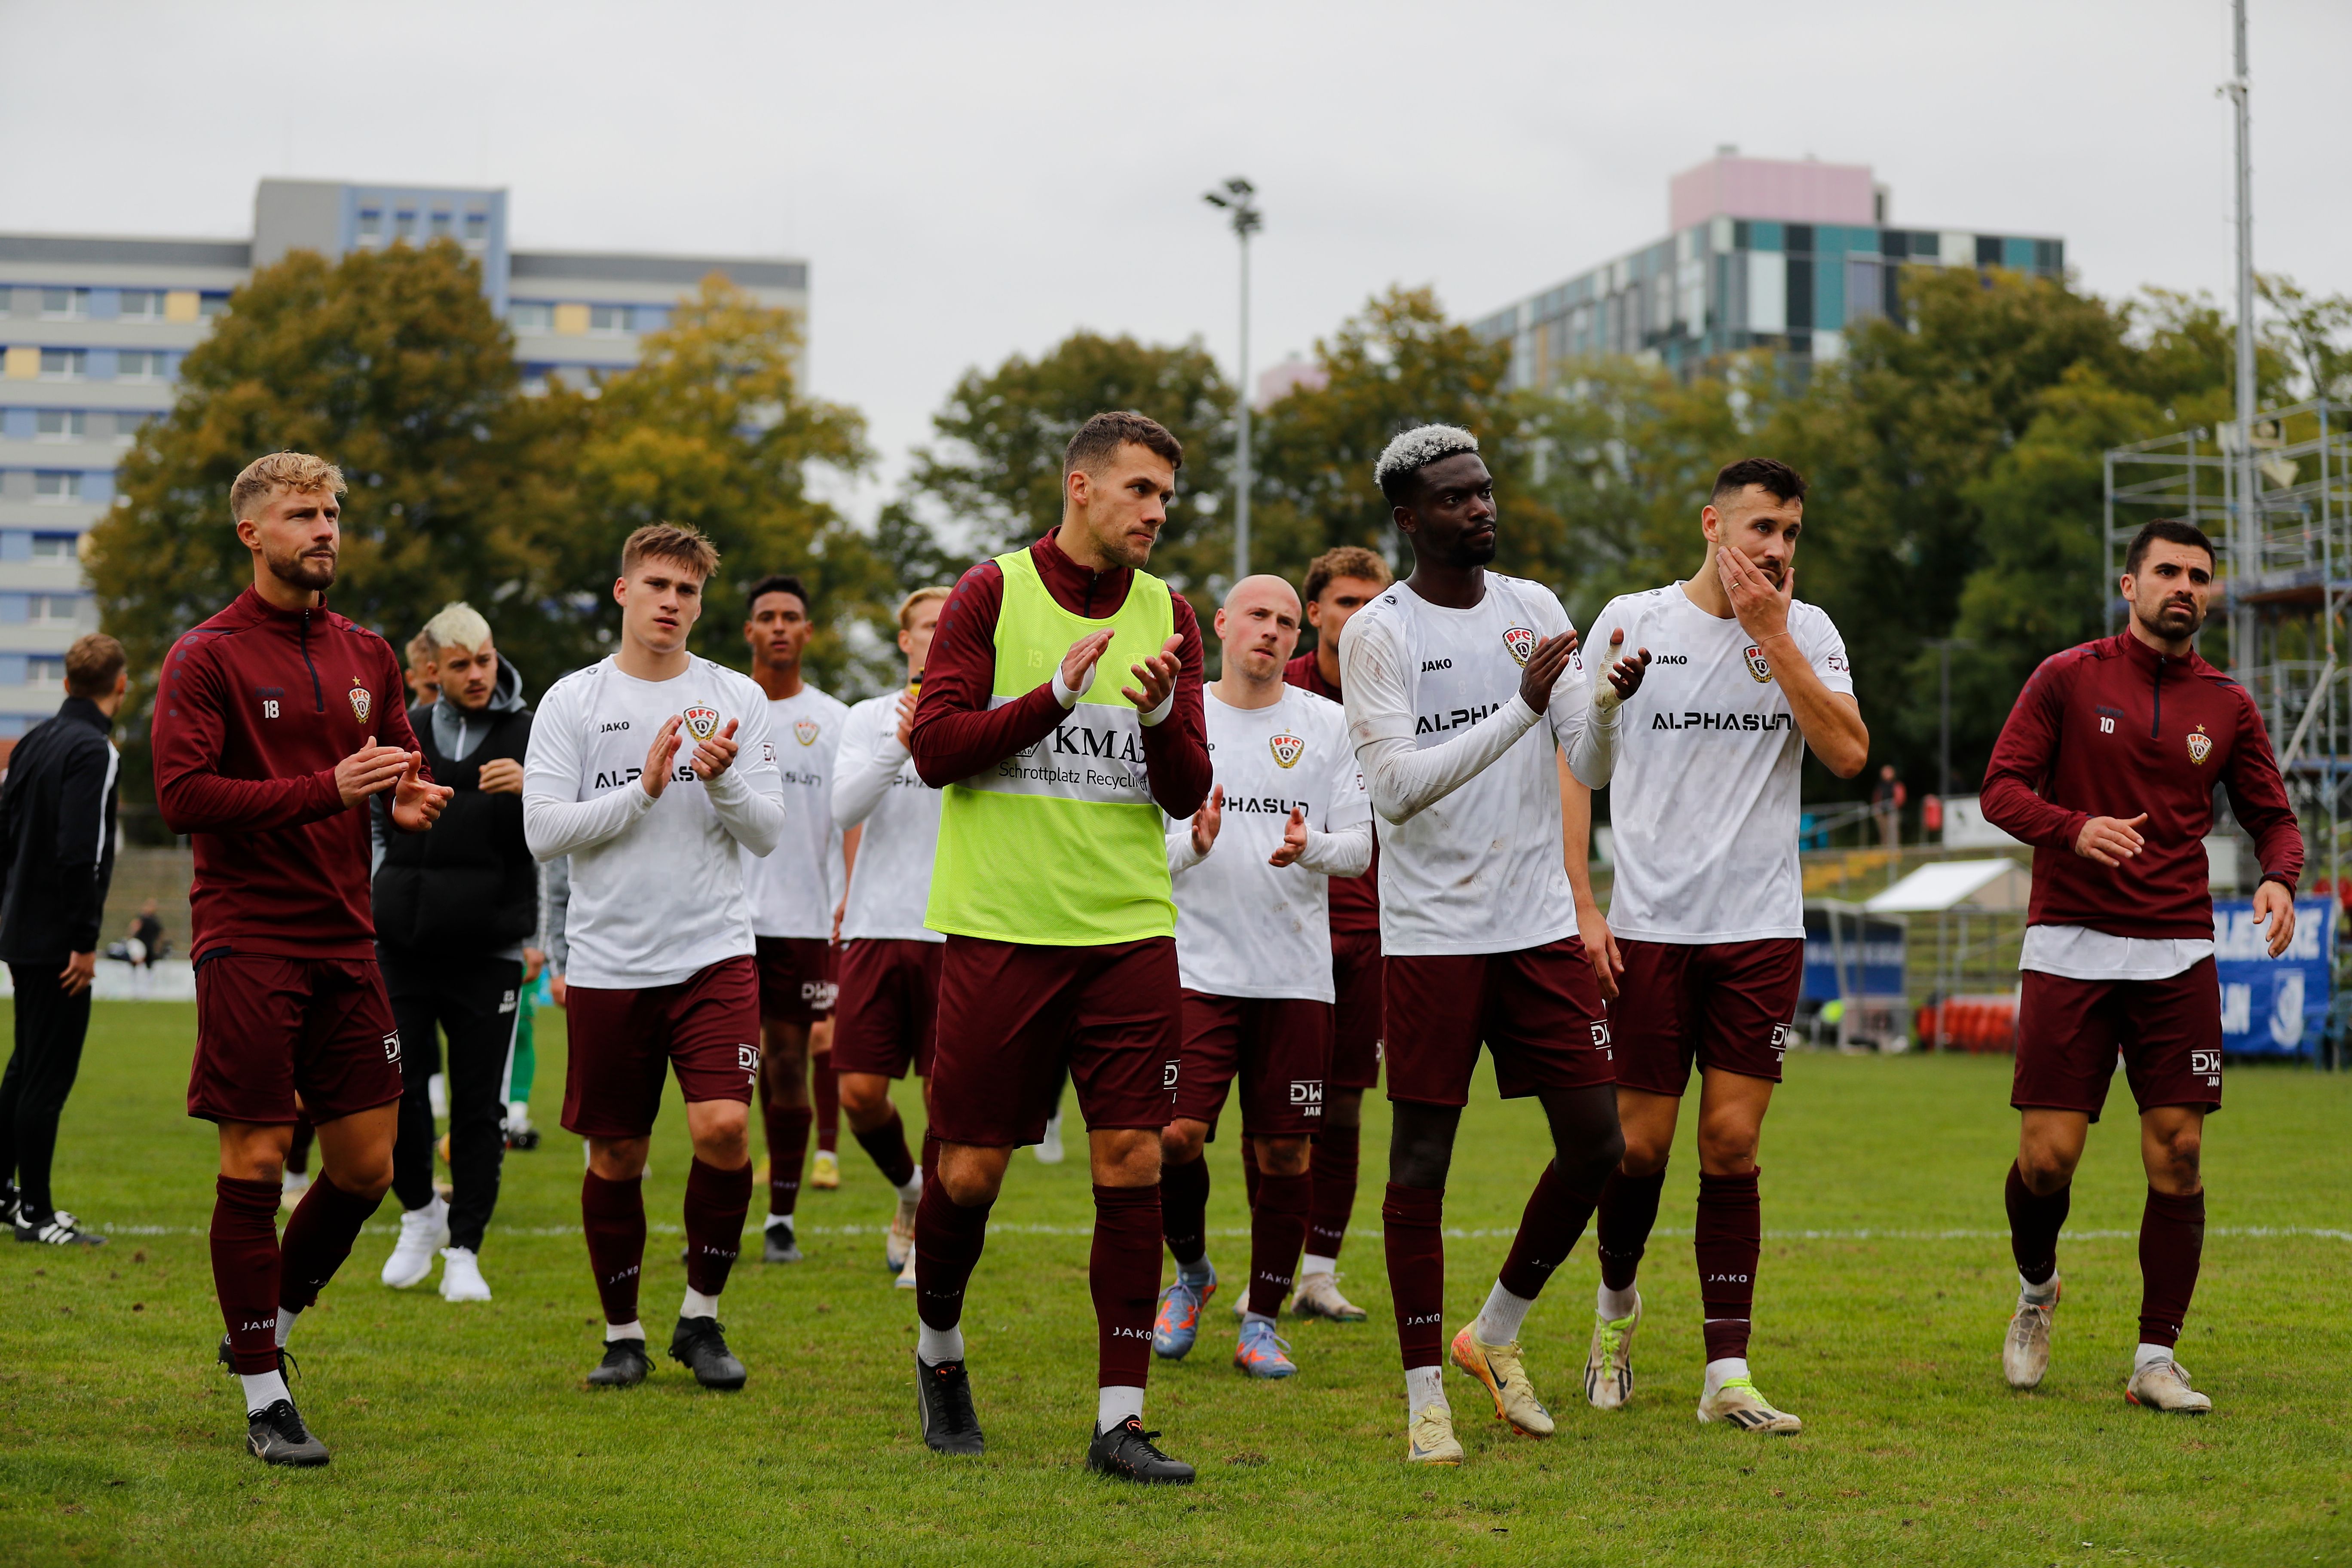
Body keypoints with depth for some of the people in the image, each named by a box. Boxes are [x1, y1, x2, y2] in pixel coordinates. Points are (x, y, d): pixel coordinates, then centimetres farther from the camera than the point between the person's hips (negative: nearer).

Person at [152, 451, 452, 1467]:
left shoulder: (366, 656, 13)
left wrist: (412, 800, -2)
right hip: (249, 946, -6)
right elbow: (181, 795, -15)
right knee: (256, 1164, -3)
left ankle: (270, 1327, 29)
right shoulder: (206, 657, -6)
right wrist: (327, 788, -21)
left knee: (366, 1167, 6)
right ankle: (263, 1396, 6)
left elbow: (401, 766, 23)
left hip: (346, 945, 6)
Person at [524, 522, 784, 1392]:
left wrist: (723, 779, -14)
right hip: (608, 962, 0)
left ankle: (701, 1317, 4)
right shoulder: (572, 702, 3)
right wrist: (643, 792, -13)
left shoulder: (737, 698, 6)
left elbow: (768, 833, 4)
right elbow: (543, 830, -4)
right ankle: (623, 1335, 21)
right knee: (616, 1157, 5)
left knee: (722, 1128, -15)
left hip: (715, 953, 0)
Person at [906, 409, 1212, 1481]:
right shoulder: (994, 591, -1)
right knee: (969, 1170, 2)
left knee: (1132, 1165, -4)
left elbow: (1187, 795, 6)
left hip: (1128, 932, 3)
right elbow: (935, 748, -7)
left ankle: (1120, 1421, 1)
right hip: (999, 927, -3)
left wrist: (1161, 717, -14)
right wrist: (1057, 692, -18)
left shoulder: (1168, 615, 9)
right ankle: (939, 1352, 30)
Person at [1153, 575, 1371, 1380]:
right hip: (1198, 965, -1)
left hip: (1297, 974, 1)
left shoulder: (1328, 724, 7)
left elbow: (1359, 849, 4)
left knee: (1285, 1152, 1)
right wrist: (1194, 843, -17)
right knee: (1176, 1135, -11)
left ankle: (1261, 1321, 15)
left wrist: (1311, 847, -17)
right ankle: (1191, 1271, 17)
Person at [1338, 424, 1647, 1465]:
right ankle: (1425, 1394, 10)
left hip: (1542, 922, 5)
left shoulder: (1536, 609, 8)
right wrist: (1521, 707, -23)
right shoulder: (1378, 633, -6)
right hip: (1430, 935, -4)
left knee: (1597, 1141, 2)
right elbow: (1396, 788, -17)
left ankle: (1496, 1335, 22)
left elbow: (1593, 771, 5)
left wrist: (1607, 706, -17)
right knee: (1421, 1157, -1)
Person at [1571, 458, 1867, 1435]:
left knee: (1732, 1145, -2)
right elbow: (1575, 762, 4)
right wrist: (1580, 905, -4)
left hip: (1762, 931, 1)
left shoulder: (1807, 632, 5)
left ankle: (1727, 1373, 2)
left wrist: (1770, 634, -11)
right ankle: (1618, 1300, 30)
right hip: (1648, 924, -1)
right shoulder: (1632, 621, 1)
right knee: (1641, 1142, 1)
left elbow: (1848, 753, -9)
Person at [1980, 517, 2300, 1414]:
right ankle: (2036, 1292, 25)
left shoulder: (2227, 706, 9)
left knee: (2178, 1155, -5)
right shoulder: (2067, 679, 2)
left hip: (2177, 954, 2)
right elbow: (2002, 787, -2)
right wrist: (2075, 828, -21)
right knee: (2047, 1156, -6)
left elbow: (2272, 815, 15)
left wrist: (2279, 878, -7)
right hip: (2070, 945, -2)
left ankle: (2156, 1362, 4)